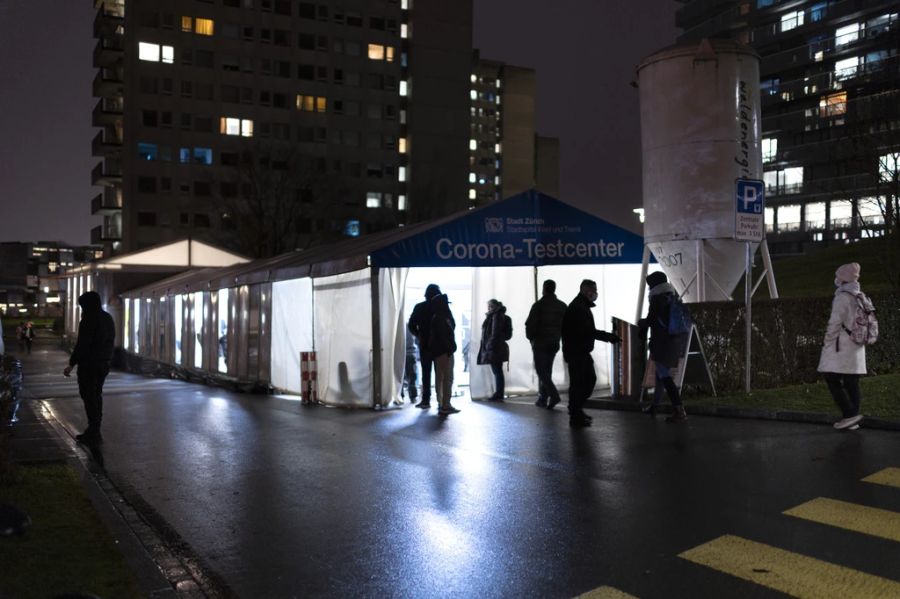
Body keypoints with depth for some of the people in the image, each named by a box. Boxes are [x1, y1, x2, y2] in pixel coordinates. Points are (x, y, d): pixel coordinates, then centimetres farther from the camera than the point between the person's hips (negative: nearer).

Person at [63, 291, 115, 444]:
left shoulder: (89, 320, -16)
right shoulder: (108, 318, 11)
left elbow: (82, 344, -19)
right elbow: (111, 341, 15)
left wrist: (71, 364, -14)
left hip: (89, 364, -8)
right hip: (103, 363, 9)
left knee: (89, 397, -3)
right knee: (96, 396, 15)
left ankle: (93, 433, -2)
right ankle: (94, 431, 21)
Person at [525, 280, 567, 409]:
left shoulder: (539, 305, -11)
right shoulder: (562, 306, 7)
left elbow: (530, 324, -13)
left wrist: (530, 337, 3)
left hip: (540, 342, -5)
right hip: (554, 343, 6)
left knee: (541, 371, -3)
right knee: (547, 371, 13)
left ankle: (554, 395, -21)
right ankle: (542, 399, 14)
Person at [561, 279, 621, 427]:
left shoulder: (582, 306, 17)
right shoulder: (578, 307, -18)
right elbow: (588, 331, -25)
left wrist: (608, 336, 11)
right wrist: (608, 337, -21)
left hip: (582, 351, 11)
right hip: (576, 352, -11)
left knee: (590, 379, 16)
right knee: (577, 383, -4)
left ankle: (576, 409, 28)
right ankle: (575, 418, 4)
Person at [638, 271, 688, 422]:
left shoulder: (657, 299, -12)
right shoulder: (674, 297, 12)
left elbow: (650, 320, -11)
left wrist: (640, 322, 11)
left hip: (662, 343, -9)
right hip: (676, 341, 9)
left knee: (665, 375, -7)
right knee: (662, 373, 20)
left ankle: (679, 411, -15)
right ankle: (654, 406, 32)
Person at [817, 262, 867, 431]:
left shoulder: (842, 296, -12)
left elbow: (835, 322, -16)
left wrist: (827, 343, -9)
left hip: (841, 347, -8)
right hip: (856, 347, 8)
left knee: (832, 379, -5)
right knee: (852, 383, 8)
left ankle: (850, 414, -12)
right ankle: (852, 420, 11)